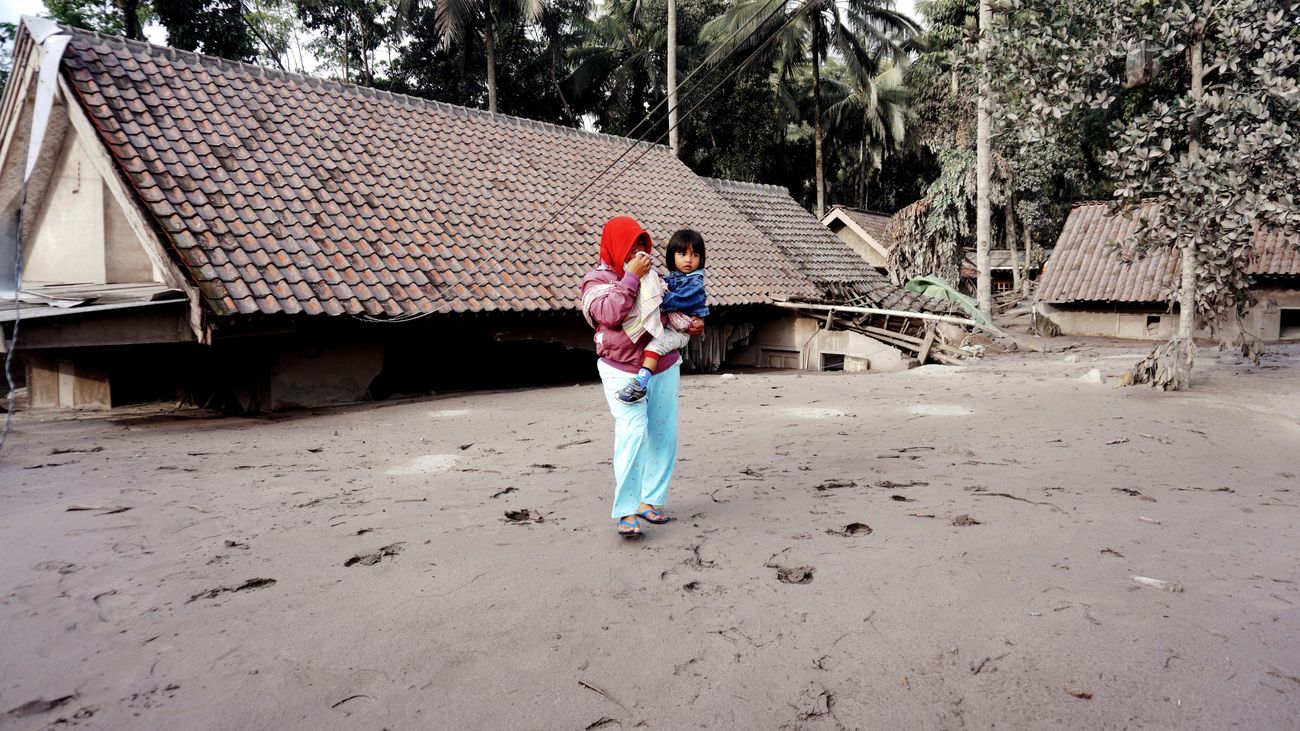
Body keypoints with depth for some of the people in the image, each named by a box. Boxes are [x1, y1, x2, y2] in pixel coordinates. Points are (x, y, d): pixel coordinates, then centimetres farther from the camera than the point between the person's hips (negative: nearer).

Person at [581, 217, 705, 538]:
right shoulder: (596, 280, -1)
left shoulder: (651, 276, 10)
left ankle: (652, 501, 18)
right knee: (633, 434, -17)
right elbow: (611, 313, -19)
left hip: (664, 367, 5)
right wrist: (631, 277, -18)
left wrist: (692, 325, 1)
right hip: (623, 371, -5)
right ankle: (626, 512, -12)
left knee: (664, 435, 5)